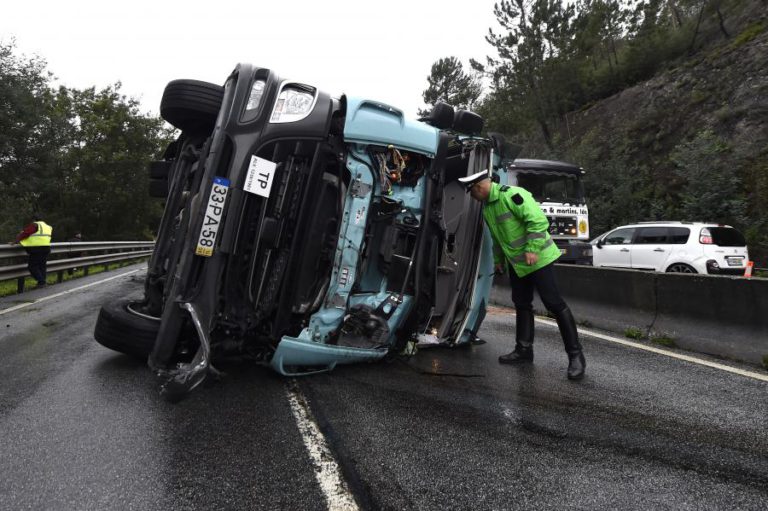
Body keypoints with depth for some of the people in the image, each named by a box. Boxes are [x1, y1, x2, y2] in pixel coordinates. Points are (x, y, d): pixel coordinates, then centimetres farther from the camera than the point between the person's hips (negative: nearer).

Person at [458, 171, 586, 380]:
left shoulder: (511, 195, -20)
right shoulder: (487, 206, 11)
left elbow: (538, 220, -25)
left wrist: (532, 249, -27)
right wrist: (498, 260, 27)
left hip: (536, 258, -9)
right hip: (516, 262, 10)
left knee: (554, 304, -7)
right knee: (522, 305, 13)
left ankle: (576, 355, 1)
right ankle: (524, 351, 24)